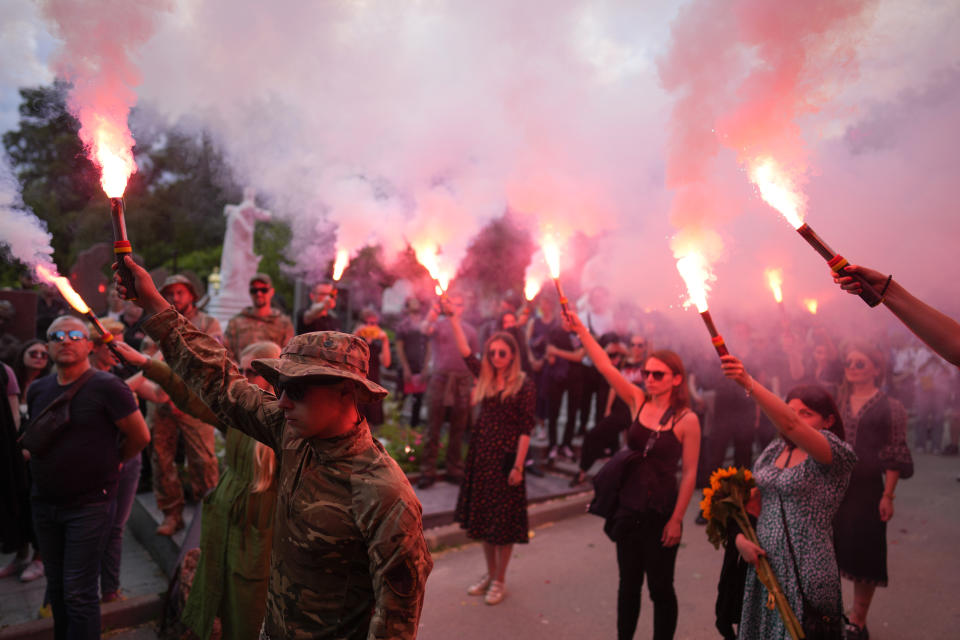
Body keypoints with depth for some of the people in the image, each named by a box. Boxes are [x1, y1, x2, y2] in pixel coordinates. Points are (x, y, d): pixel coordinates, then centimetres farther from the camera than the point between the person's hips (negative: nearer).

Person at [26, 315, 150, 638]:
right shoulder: (38, 390, 4)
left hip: (90, 505, -6)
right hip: (44, 503, 6)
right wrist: (52, 465, 12)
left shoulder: (107, 387, -14)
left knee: (79, 594, -2)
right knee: (56, 588, 19)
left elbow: (140, 436, -9)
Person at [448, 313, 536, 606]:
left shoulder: (524, 385, -10)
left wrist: (518, 466, -15)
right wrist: (452, 318, 5)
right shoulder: (485, 377, 5)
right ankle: (490, 573, 31)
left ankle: (499, 581, 20)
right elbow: (465, 351, 7)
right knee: (482, 516, 14)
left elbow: (525, 429, -12)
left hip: (506, 457, -6)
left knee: (503, 520, 4)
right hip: (481, 453, 6)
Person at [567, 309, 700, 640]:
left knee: (660, 588, 11)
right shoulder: (638, 401, -1)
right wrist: (581, 330, -15)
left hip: (660, 514, -4)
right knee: (628, 584, 18)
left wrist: (677, 519, -12)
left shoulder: (687, 420, -12)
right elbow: (606, 367, -8)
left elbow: (689, 472, -10)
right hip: (628, 509, 4)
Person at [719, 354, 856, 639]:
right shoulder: (775, 450, 8)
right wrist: (740, 537, -4)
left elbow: (790, 424, -31)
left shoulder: (836, 454, -11)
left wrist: (749, 383, -40)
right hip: (763, 566, 6)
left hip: (805, 577, -6)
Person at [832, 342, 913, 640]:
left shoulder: (889, 407, -3)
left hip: (867, 490, -3)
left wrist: (888, 495, -10)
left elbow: (895, 456, -5)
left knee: (864, 556, 7)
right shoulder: (838, 402, 8)